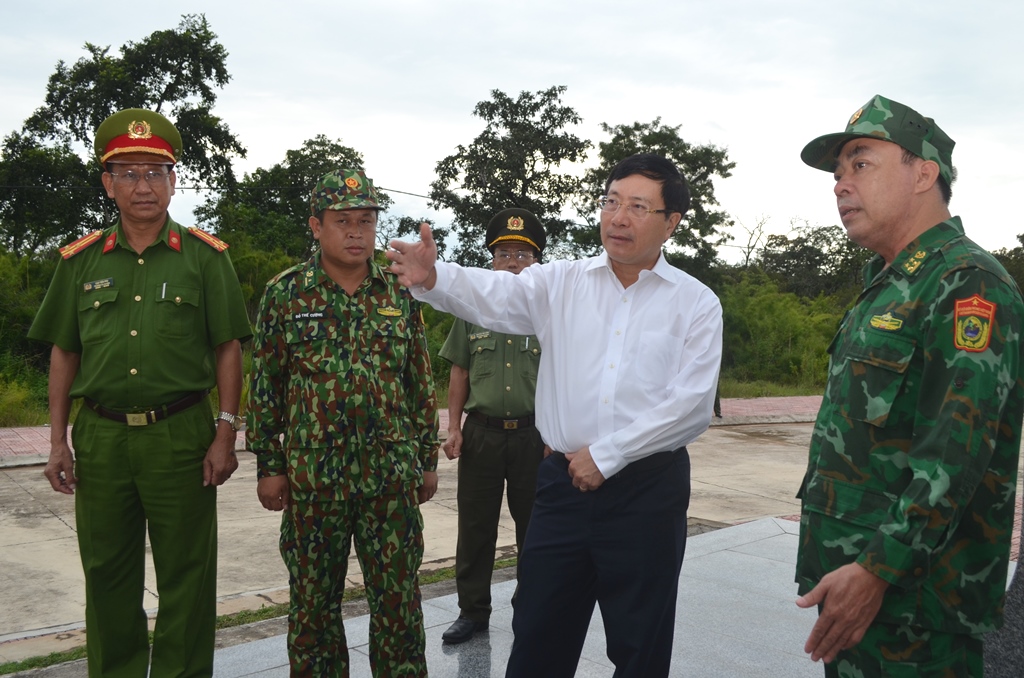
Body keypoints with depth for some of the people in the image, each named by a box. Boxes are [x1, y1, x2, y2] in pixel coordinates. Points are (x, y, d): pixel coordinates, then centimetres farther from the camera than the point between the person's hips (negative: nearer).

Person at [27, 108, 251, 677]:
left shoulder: (206, 256, 0)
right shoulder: (81, 260, 8)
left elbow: (228, 349, 0)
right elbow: (63, 353, 11)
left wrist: (226, 434, -6)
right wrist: (58, 441, 7)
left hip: (180, 434, -2)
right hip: (99, 435, 3)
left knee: (186, 576, 5)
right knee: (107, 575, 13)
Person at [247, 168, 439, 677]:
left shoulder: (400, 293, 5)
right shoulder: (285, 294, 0)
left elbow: (421, 383, 9)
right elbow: (264, 385, 2)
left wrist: (428, 459, 8)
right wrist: (268, 465, 0)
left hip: (392, 474, 1)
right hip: (312, 477, -1)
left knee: (398, 597, 8)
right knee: (313, 601, 11)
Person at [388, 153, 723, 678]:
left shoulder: (697, 304, -1)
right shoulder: (561, 283, 3)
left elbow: (691, 404, -9)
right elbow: (494, 296, -13)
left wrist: (606, 455, -12)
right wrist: (432, 277, -34)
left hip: (648, 490, -1)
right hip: (563, 483, 2)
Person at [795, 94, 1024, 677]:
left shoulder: (968, 285, -15)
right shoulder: (887, 288, 16)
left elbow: (956, 454, -24)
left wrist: (877, 571, -26)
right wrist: (839, 566, 17)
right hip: (852, 578, 9)